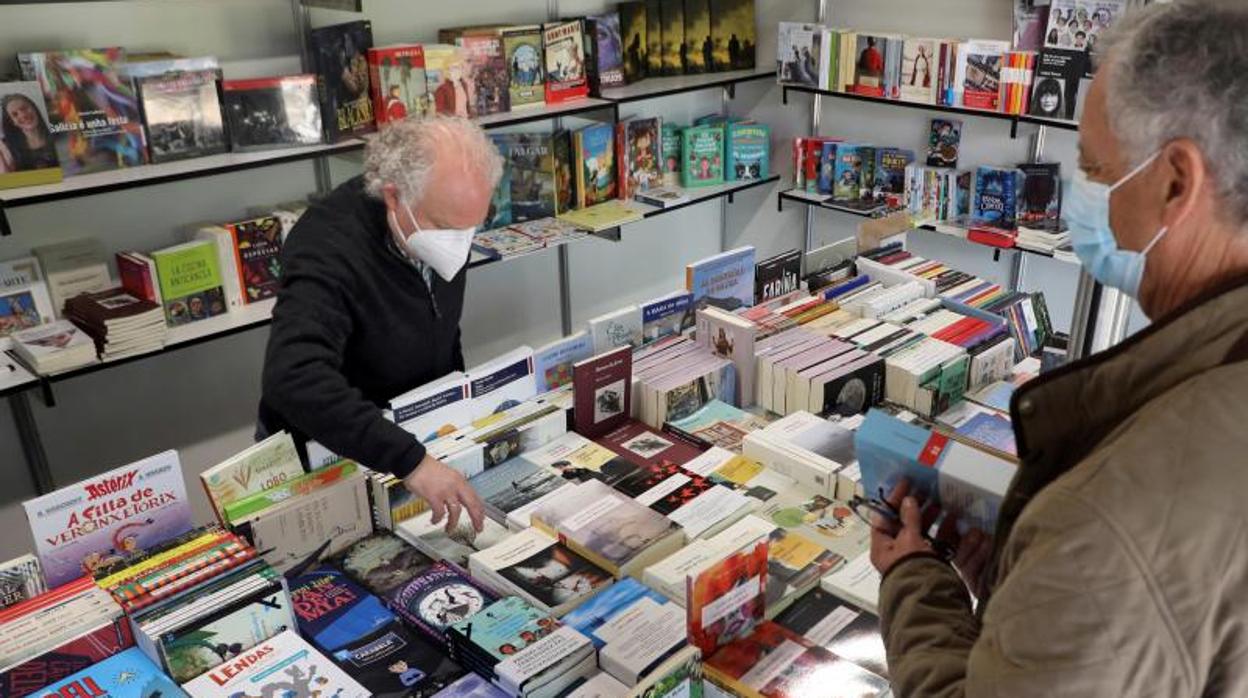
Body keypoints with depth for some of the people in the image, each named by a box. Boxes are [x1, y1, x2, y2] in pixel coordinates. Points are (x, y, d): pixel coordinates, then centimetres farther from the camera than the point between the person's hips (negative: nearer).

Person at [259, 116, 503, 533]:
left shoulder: (443, 218, -8)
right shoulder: (329, 251, -31)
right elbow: (294, 380, -45)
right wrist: (410, 460, -49)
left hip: (417, 431, 5)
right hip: (323, 455, -5)